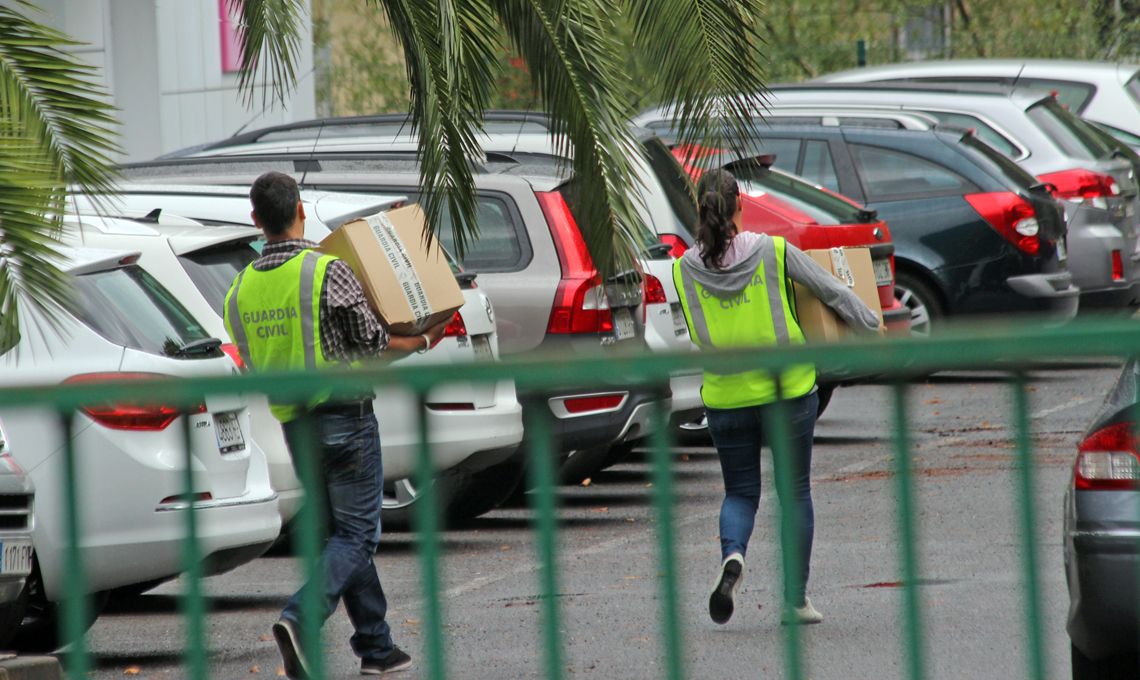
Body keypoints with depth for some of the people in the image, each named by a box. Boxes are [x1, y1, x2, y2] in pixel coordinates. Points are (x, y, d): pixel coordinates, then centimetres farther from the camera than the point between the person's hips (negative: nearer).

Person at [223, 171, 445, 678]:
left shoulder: (241, 290, 4)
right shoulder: (328, 273, -14)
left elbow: (252, 366, 10)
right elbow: (373, 345, -7)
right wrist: (423, 342, 11)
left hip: (294, 426, 6)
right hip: (345, 420, -6)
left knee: (341, 535, 15)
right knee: (356, 536, -2)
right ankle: (300, 619, -23)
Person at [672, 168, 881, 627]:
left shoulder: (687, 268, -4)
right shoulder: (774, 252, -8)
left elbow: (700, 335, 3)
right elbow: (833, 292, -3)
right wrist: (873, 328, 10)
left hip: (727, 395, 1)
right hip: (788, 388, -1)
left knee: (740, 492, 14)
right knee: (794, 491, 12)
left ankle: (732, 555, -17)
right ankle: (795, 599, 12)